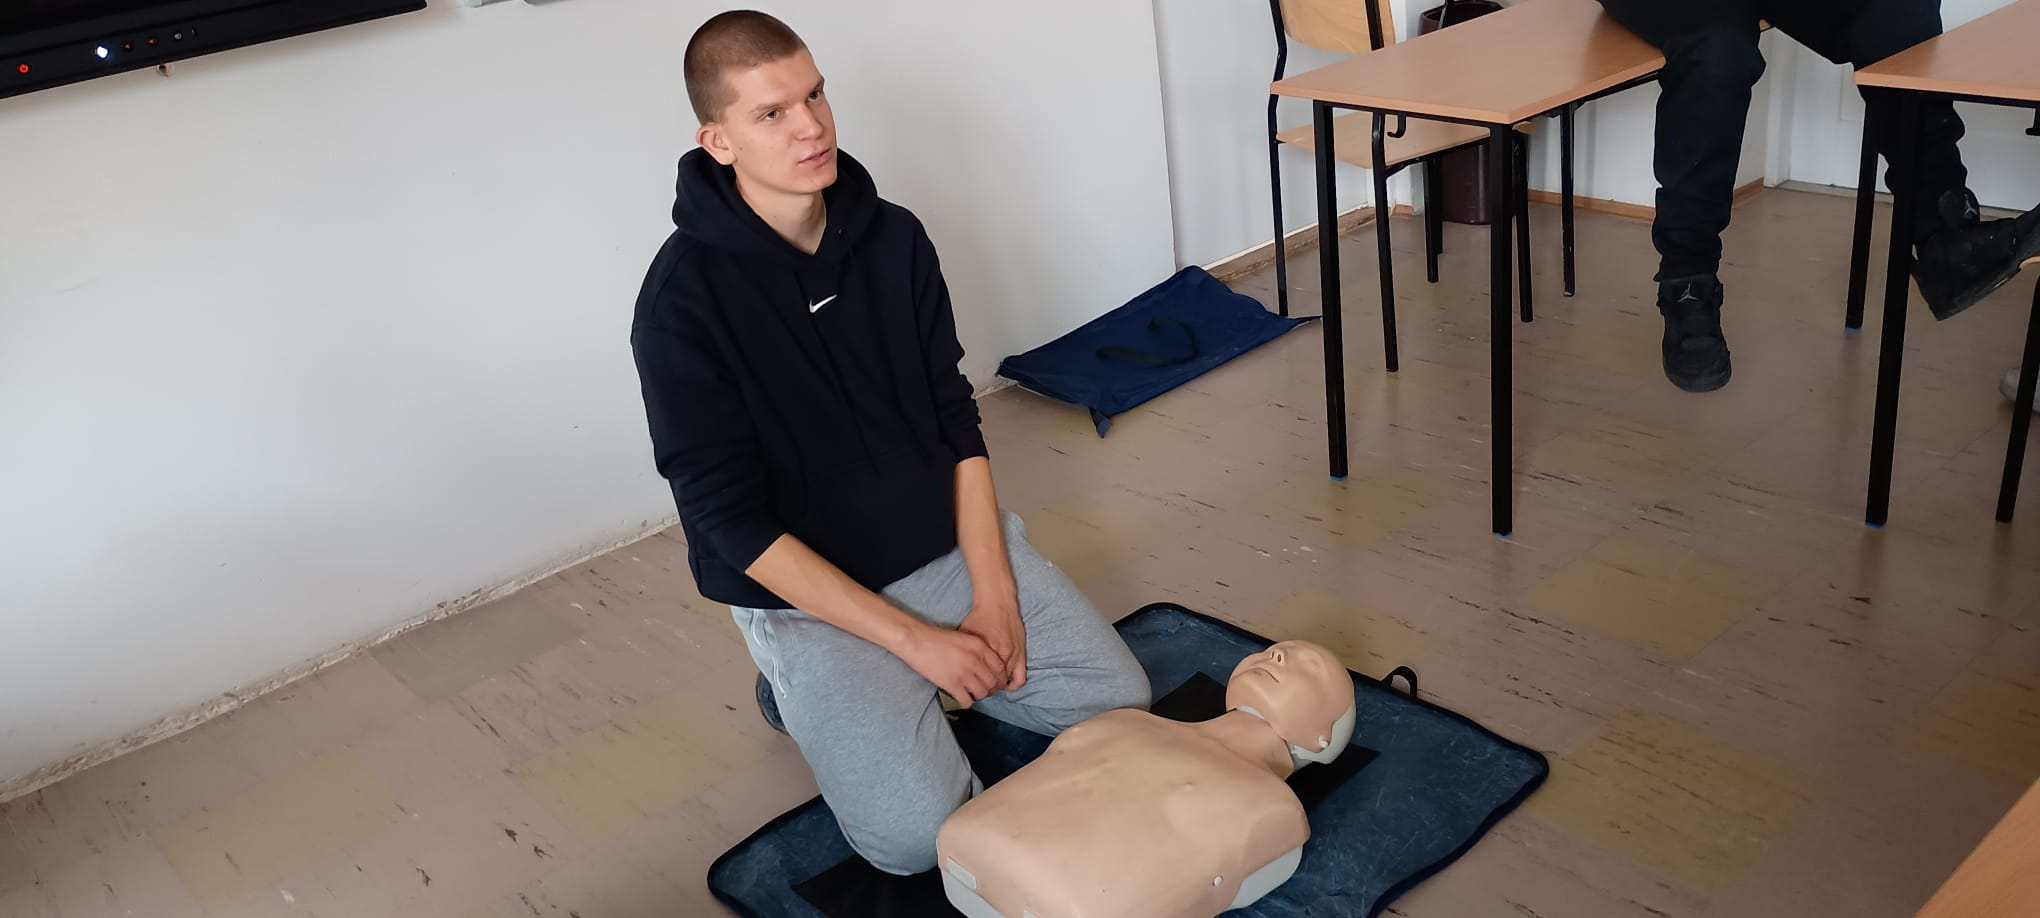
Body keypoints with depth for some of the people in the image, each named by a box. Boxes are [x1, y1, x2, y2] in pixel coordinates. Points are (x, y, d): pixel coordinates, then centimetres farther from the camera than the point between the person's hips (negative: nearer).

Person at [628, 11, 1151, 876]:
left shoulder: (893, 237, -3)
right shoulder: (684, 300, -19)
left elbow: (956, 423, 2)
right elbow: (734, 523, -19)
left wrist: (994, 590, -9)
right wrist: (915, 638, -20)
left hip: (950, 538, 5)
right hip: (809, 587, -5)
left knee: (1122, 702, -1)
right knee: (920, 834, -18)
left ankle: (918, 685, 17)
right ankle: (805, 685, 9)